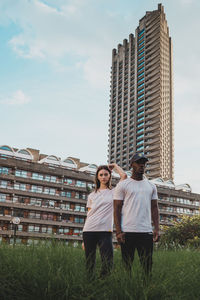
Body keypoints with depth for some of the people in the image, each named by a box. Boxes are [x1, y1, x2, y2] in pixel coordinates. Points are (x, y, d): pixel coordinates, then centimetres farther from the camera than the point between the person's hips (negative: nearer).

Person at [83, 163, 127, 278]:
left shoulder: (114, 192, 11)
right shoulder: (92, 195, 17)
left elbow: (124, 175, -4)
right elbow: (88, 216, 16)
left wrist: (114, 165, 14)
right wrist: (84, 239, 12)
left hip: (105, 231, -2)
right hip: (89, 230, 2)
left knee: (108, 262, -11)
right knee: (89, 263, 3)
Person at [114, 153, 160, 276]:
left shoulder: (151, 186, 15)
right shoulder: (123, 185, 3)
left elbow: (154, 208, 14)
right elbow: (117, 209, 0)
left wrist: (157, 228, 2)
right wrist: (118, 231, -9)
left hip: (146, 232, 3)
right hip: (127, 232, -3)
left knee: (147, 267, 4)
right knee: (127, 267, 2)